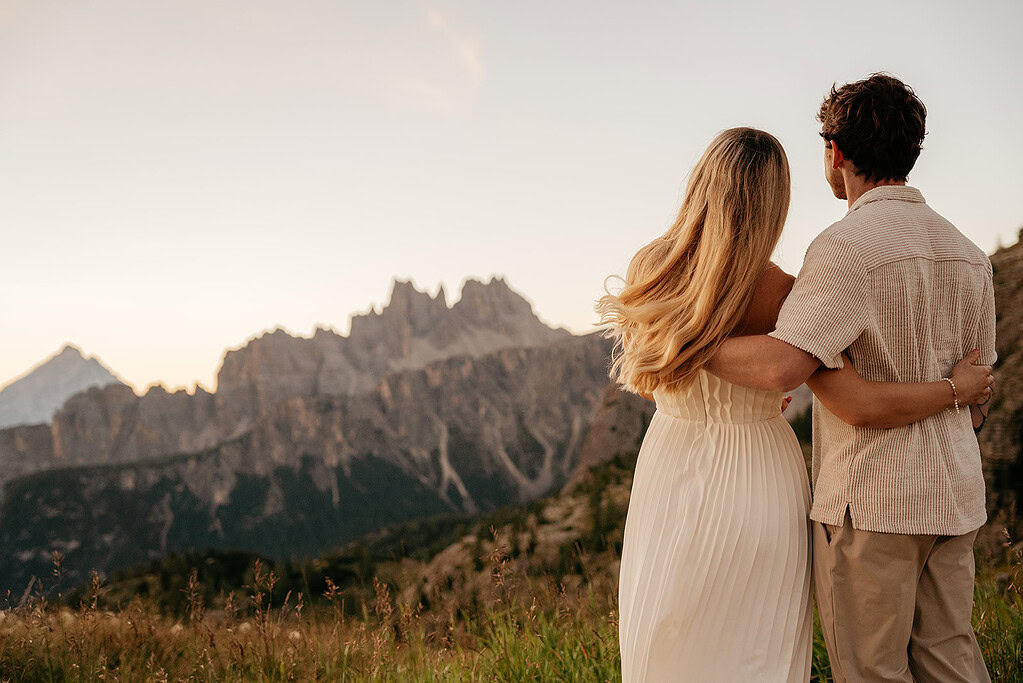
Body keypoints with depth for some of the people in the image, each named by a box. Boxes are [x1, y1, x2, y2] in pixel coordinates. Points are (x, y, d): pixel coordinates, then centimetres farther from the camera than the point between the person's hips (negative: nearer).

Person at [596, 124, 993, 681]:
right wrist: (960, 389, -7)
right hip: (761, 487, -2)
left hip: (672, 487, 3)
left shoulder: (647, 270, -8)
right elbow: (865, 406, -24)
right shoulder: (780, 297, -19)